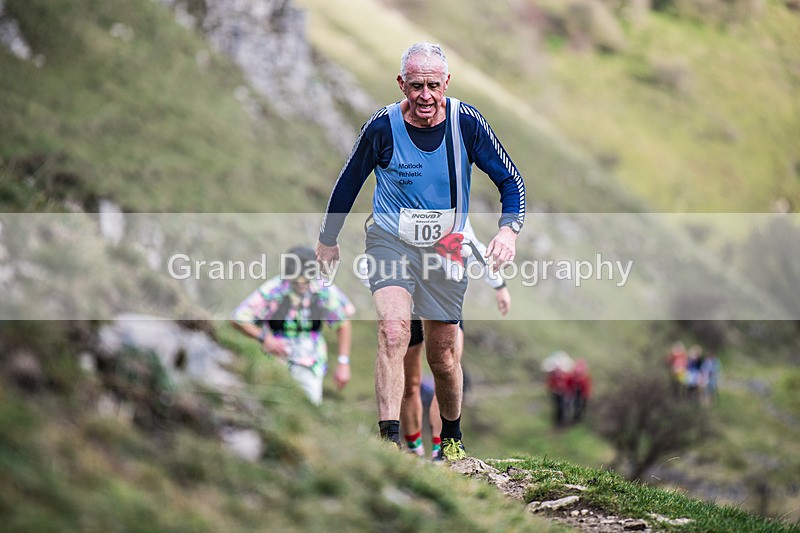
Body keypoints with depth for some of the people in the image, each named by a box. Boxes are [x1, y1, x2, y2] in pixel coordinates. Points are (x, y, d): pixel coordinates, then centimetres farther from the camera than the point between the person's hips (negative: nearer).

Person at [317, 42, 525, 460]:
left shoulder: (466, 122, -12)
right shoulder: (383, 126, -15)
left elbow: (511, 181, -4)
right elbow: (348, 184, 2)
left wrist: (508, 230, -21)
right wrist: (328, 240, 11)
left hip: (447, 248, 2)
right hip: (391, 241, -2)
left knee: (442, 354, 10)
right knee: (393, 331, -26)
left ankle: (451, 438, 34)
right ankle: (390, 440, -31)